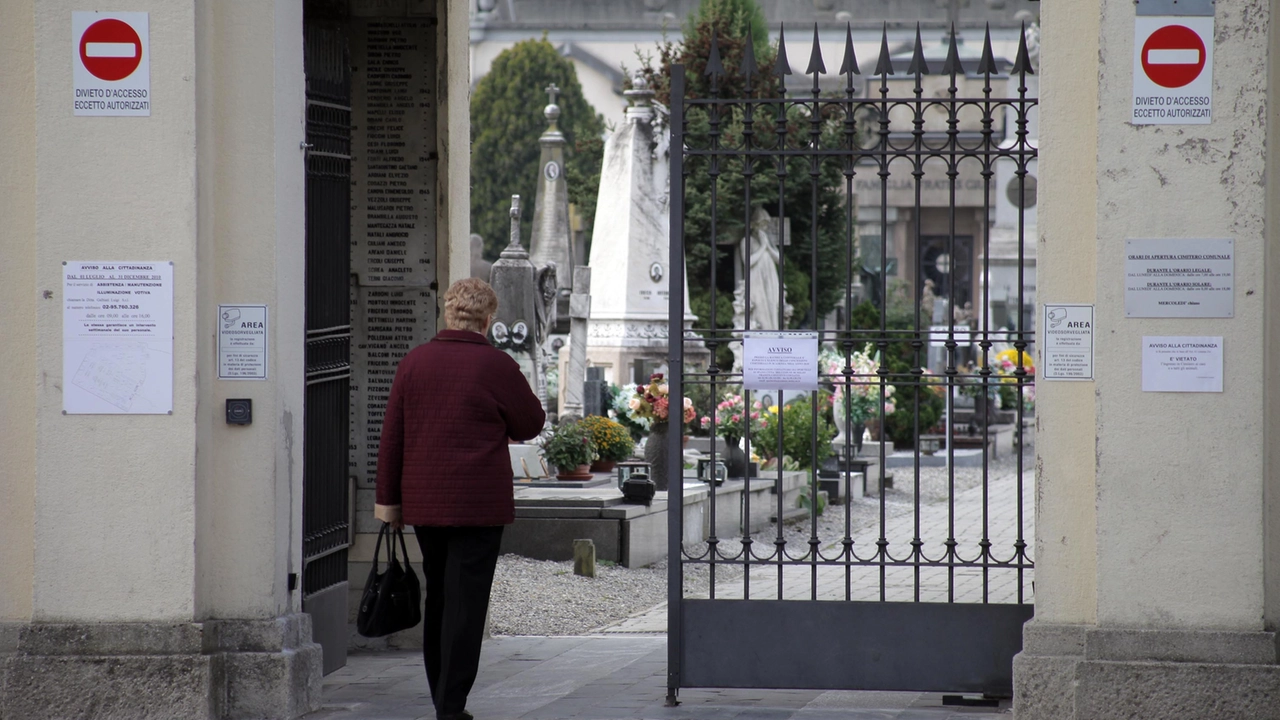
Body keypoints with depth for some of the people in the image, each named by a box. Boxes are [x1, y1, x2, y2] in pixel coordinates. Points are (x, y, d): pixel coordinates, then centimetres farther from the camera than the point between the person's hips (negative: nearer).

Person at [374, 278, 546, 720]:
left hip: (423, 502, 4)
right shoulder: (495, 365, -8)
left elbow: (391, 435, 5)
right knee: (465, 601, -3)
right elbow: (532, 424, 4)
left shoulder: (413, 363, 3)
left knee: (437, 598, 15)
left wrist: (388, 500, 11)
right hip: (478, 502, -4)